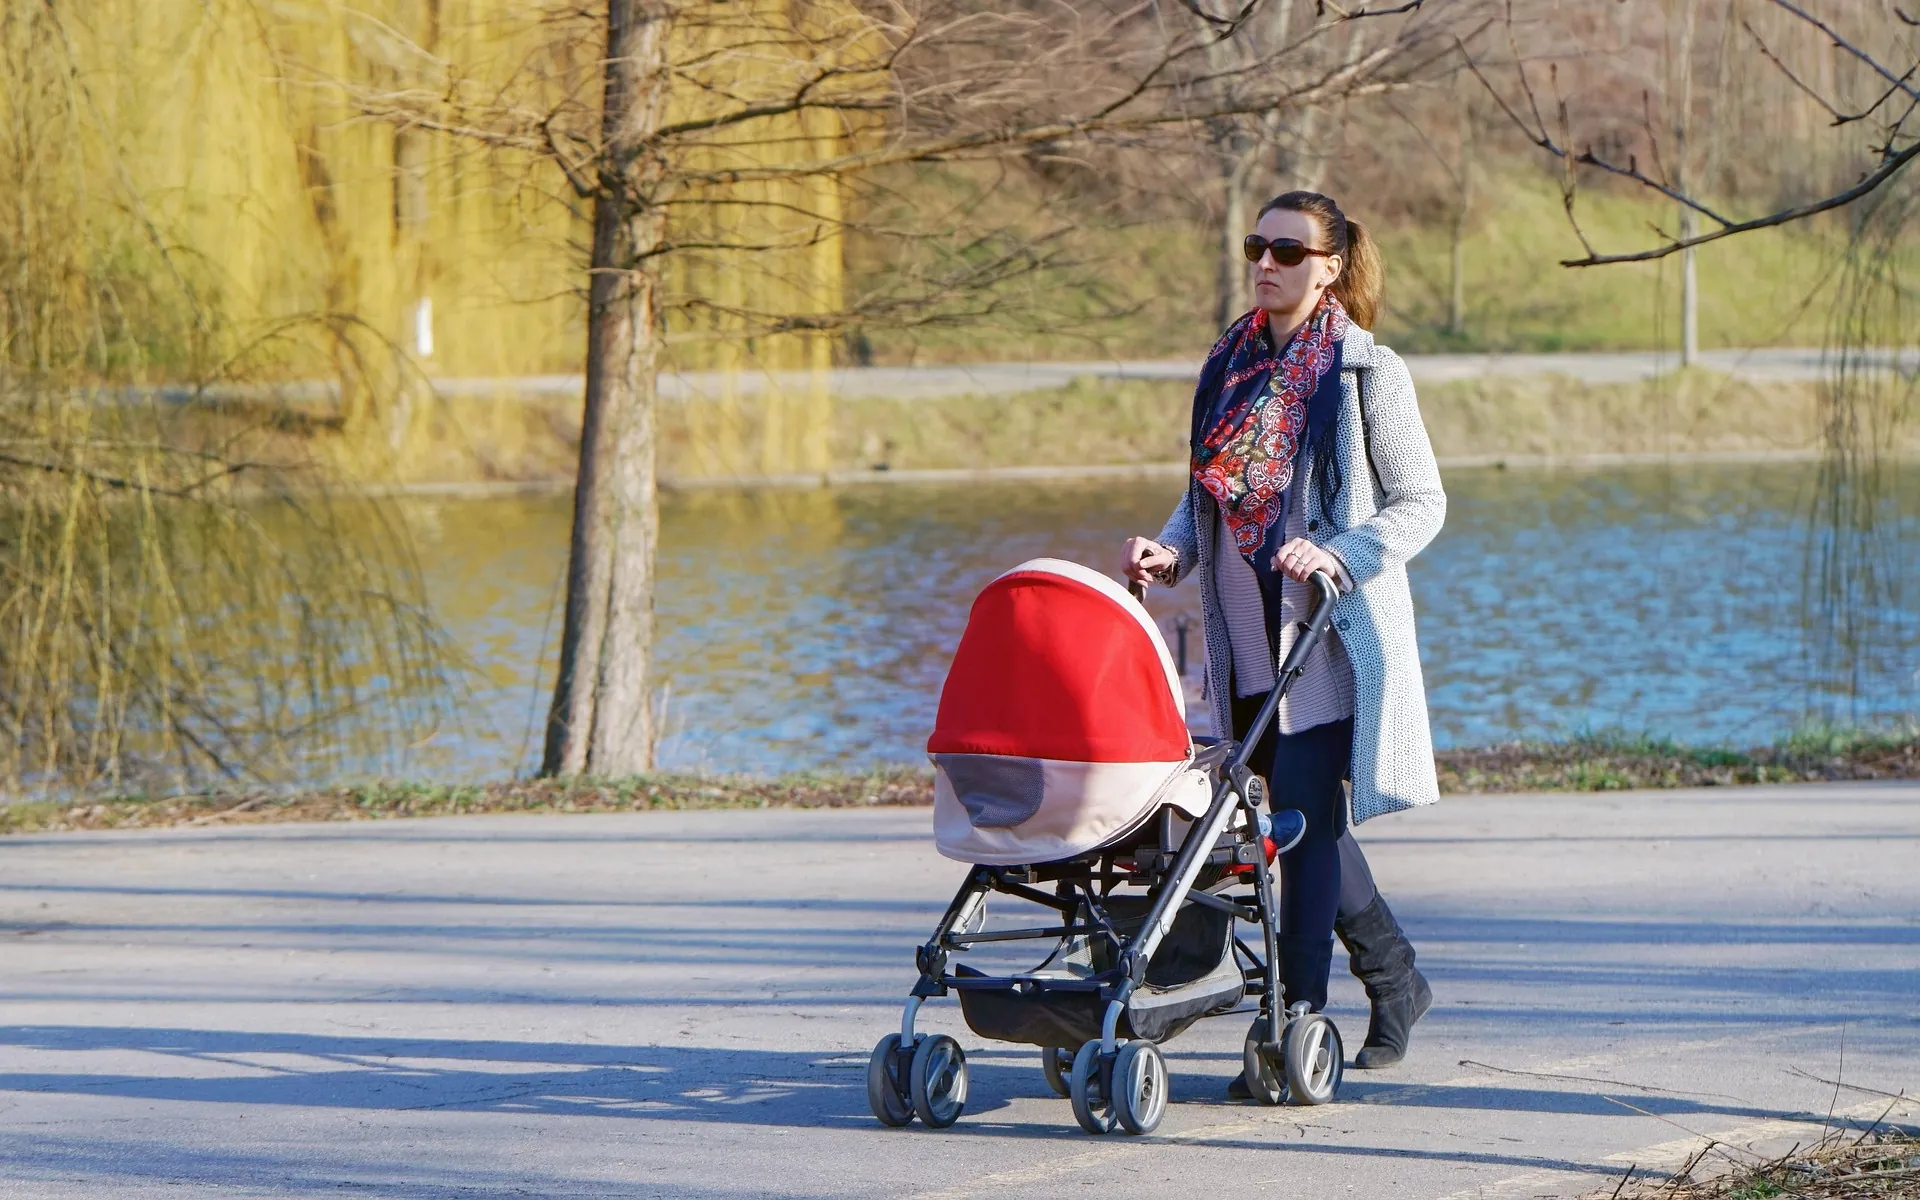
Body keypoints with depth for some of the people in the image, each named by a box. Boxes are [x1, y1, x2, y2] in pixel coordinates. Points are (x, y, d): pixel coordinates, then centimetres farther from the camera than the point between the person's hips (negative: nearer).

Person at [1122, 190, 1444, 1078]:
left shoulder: (1368, 372, -5)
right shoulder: (1229, 366, 12)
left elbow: (1421, 503, -5)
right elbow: (1205, 495, 18)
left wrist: (1336, 555, -21)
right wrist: (1171, 551, -3)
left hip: (1336, 633, -6)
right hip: (1249, 637, 6)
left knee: (1306, 817, -12)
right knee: (1306, 823, 11)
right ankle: (1395, 980, 29)